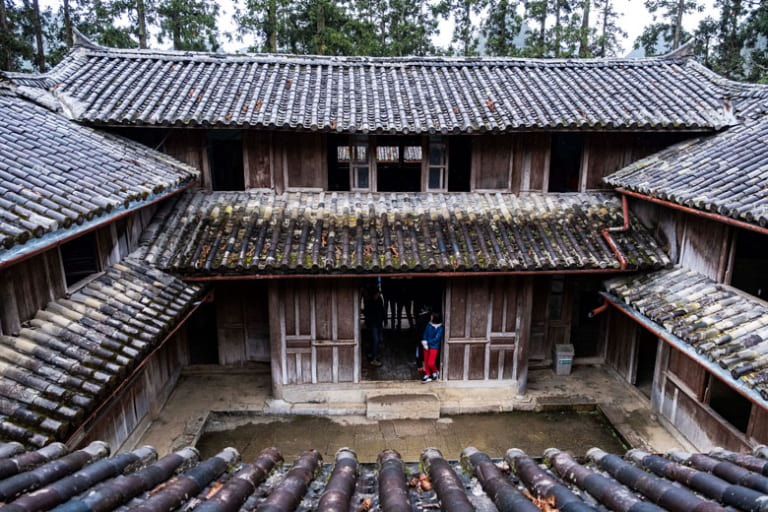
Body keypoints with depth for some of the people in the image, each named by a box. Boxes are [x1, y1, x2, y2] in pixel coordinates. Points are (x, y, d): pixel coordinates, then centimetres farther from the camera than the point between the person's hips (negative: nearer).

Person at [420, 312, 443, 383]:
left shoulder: (440, 328, -14)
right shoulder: (429, 324, 1)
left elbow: (436, 338, -16)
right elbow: (425, 334, 3)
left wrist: (427, 342, -14)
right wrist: (424, 342, -11)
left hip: (434, 347, -5)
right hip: (427, 346, 5)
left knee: (431, 363, -8)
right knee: (426, 361, 10)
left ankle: (435, 372, 21)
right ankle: (428, 375, 26)